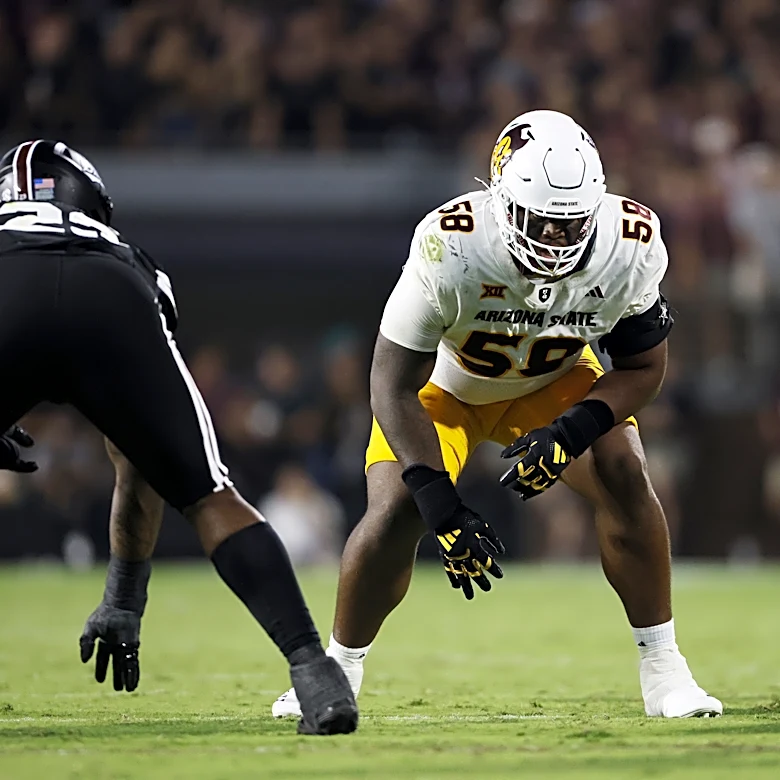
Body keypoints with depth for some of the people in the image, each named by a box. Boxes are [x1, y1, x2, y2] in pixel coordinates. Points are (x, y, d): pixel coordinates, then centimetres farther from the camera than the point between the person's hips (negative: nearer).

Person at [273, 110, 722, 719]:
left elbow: (643, 367, -13)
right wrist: (443, 509, -37)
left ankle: (662, 668, -5)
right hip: (445, 382, -2)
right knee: (396, 514, -19)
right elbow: (393, 387, -31)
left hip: (555, 380, 2)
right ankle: (338, 669, 6)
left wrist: (569, 434, -31)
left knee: (626, 479, -20)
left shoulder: (630, 248, -29)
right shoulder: (450, 247, -38)